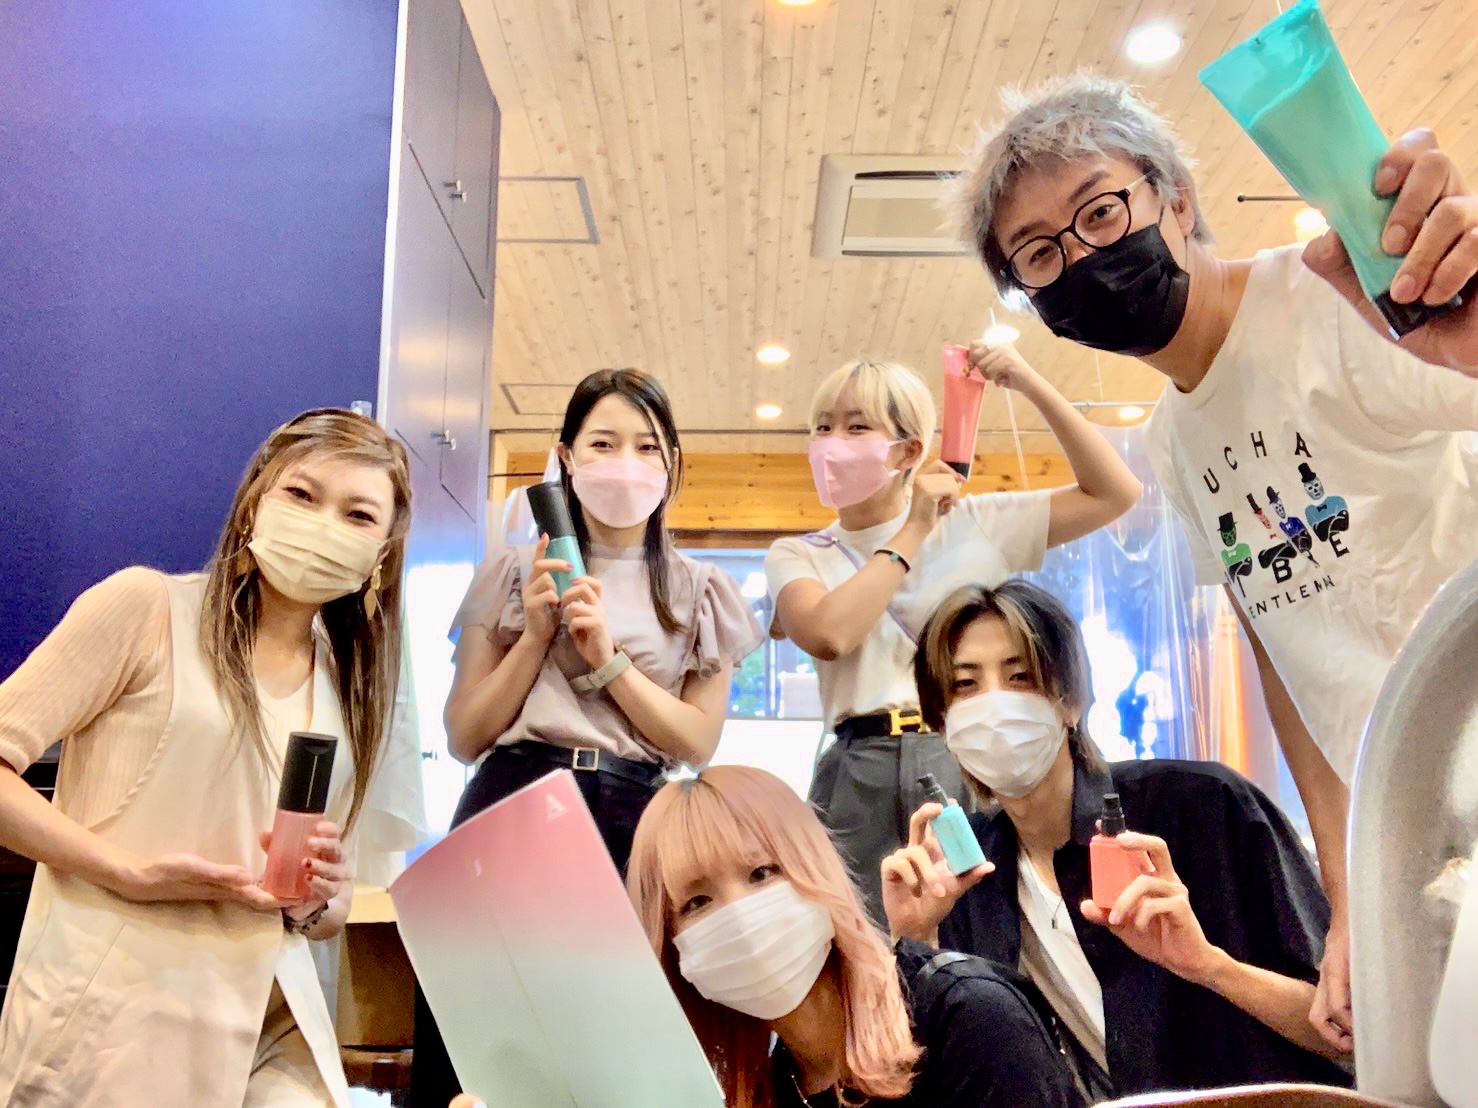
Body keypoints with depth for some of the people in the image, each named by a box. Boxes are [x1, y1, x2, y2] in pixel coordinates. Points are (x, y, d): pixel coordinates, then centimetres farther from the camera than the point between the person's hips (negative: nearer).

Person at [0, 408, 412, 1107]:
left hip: (270, 1024, 5)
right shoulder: (146, 604, -5)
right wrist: (136, 872, -17)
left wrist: (315, 904, -4)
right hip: (117, 1015, -4)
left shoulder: (351, 686, 10)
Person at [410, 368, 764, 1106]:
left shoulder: (699, 593, 11)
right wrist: (537, 635, -7)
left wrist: (608, 655, -9)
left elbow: (698, 743, 2)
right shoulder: (516, 574, 10)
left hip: (632, 824, 1)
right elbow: (465, 737, 5)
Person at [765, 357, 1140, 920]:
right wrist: (913, 531, -4)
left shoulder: (975, 523, 10)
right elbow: (828, 634, -13)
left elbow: (1115, 492, 8)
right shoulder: (796, 556, 9)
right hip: (865, 773, 0)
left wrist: (1031, 384, 3)